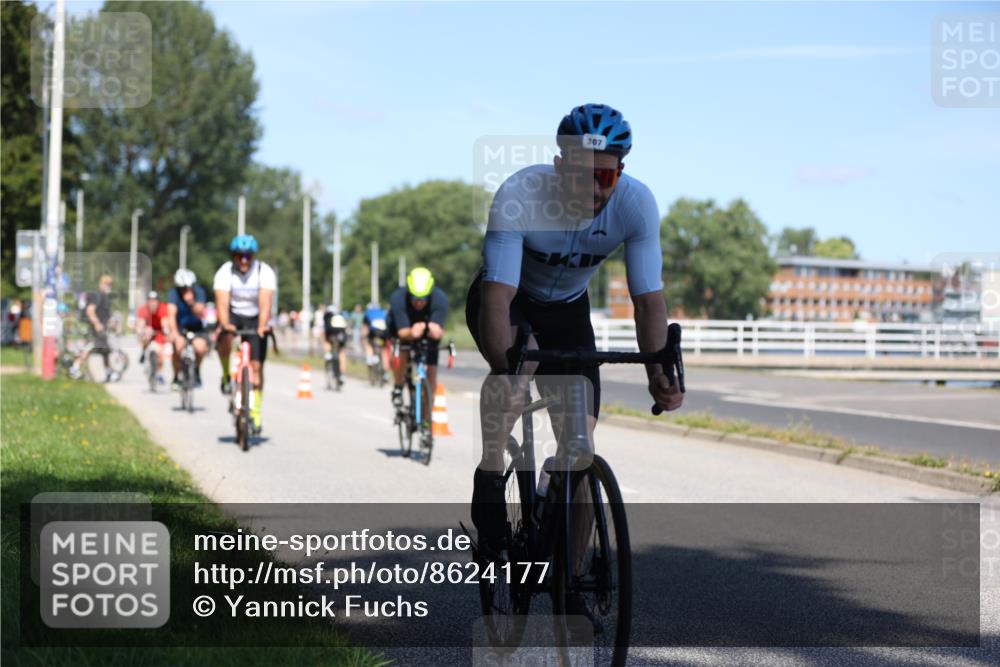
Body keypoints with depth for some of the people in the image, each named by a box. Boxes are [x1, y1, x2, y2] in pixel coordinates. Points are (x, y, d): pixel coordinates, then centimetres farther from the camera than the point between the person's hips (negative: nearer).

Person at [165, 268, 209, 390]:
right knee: (178, 346, -31)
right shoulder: (173, 293, -17)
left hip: (197, 327, 0)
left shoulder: (198, 292, -15)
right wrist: (174, 333, -42)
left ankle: (196, 369, 5)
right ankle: (176, 377, -8)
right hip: (180, 327, 0)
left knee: (200, 348, -29)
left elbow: (200, 314, -25)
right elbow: (171, 315, -27)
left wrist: (191, 302, -44)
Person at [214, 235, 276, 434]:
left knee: (256, 366, -5)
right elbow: (222, 302, -28)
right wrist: (225, 324, -47)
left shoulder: (265, 272, -19)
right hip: (233, 316, 0)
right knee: (225, 339, -35)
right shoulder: (224, 272, -18)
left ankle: (255, 413, 7)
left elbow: (265, 303, -29)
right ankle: (227, 376, -8)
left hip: (255, 319, 0)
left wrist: (262, 326, -46)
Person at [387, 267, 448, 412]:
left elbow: (438, 332, -41)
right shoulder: (398, 298, -36)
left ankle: (427, 416, 12)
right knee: (402, 355, -30)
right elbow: (402, 332, -40)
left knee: (431, 374, -5)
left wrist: (436, 331, -65)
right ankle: (398, 388, -2)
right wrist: (411, 333, -63)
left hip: (427, 332, 1)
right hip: (404, 329, -1)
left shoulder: (440, 299, -35)